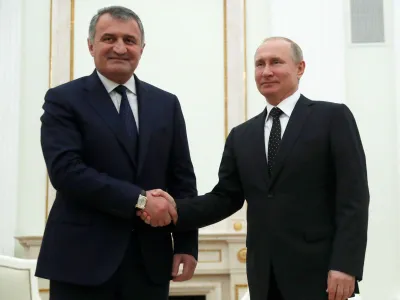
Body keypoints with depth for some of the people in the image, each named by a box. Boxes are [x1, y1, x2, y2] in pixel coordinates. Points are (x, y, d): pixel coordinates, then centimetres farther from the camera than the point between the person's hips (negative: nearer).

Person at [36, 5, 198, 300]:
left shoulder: (166, 103, 11)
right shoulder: (64, 99, -1)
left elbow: (182, 178, 9)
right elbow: (65, 170, -14)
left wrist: (187, 244, 1)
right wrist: (139, 199, -19)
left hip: (151, 259, 4)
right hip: (82, 259, -3)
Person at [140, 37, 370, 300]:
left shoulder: (333, 117, 0)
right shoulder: (241, 136, 14)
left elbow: (353, 196, -7)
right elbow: (226, 197, 9)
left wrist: (345, 265, -16)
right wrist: (175, 209, -8)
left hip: (319, 273, -4)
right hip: (265, 278, 4)